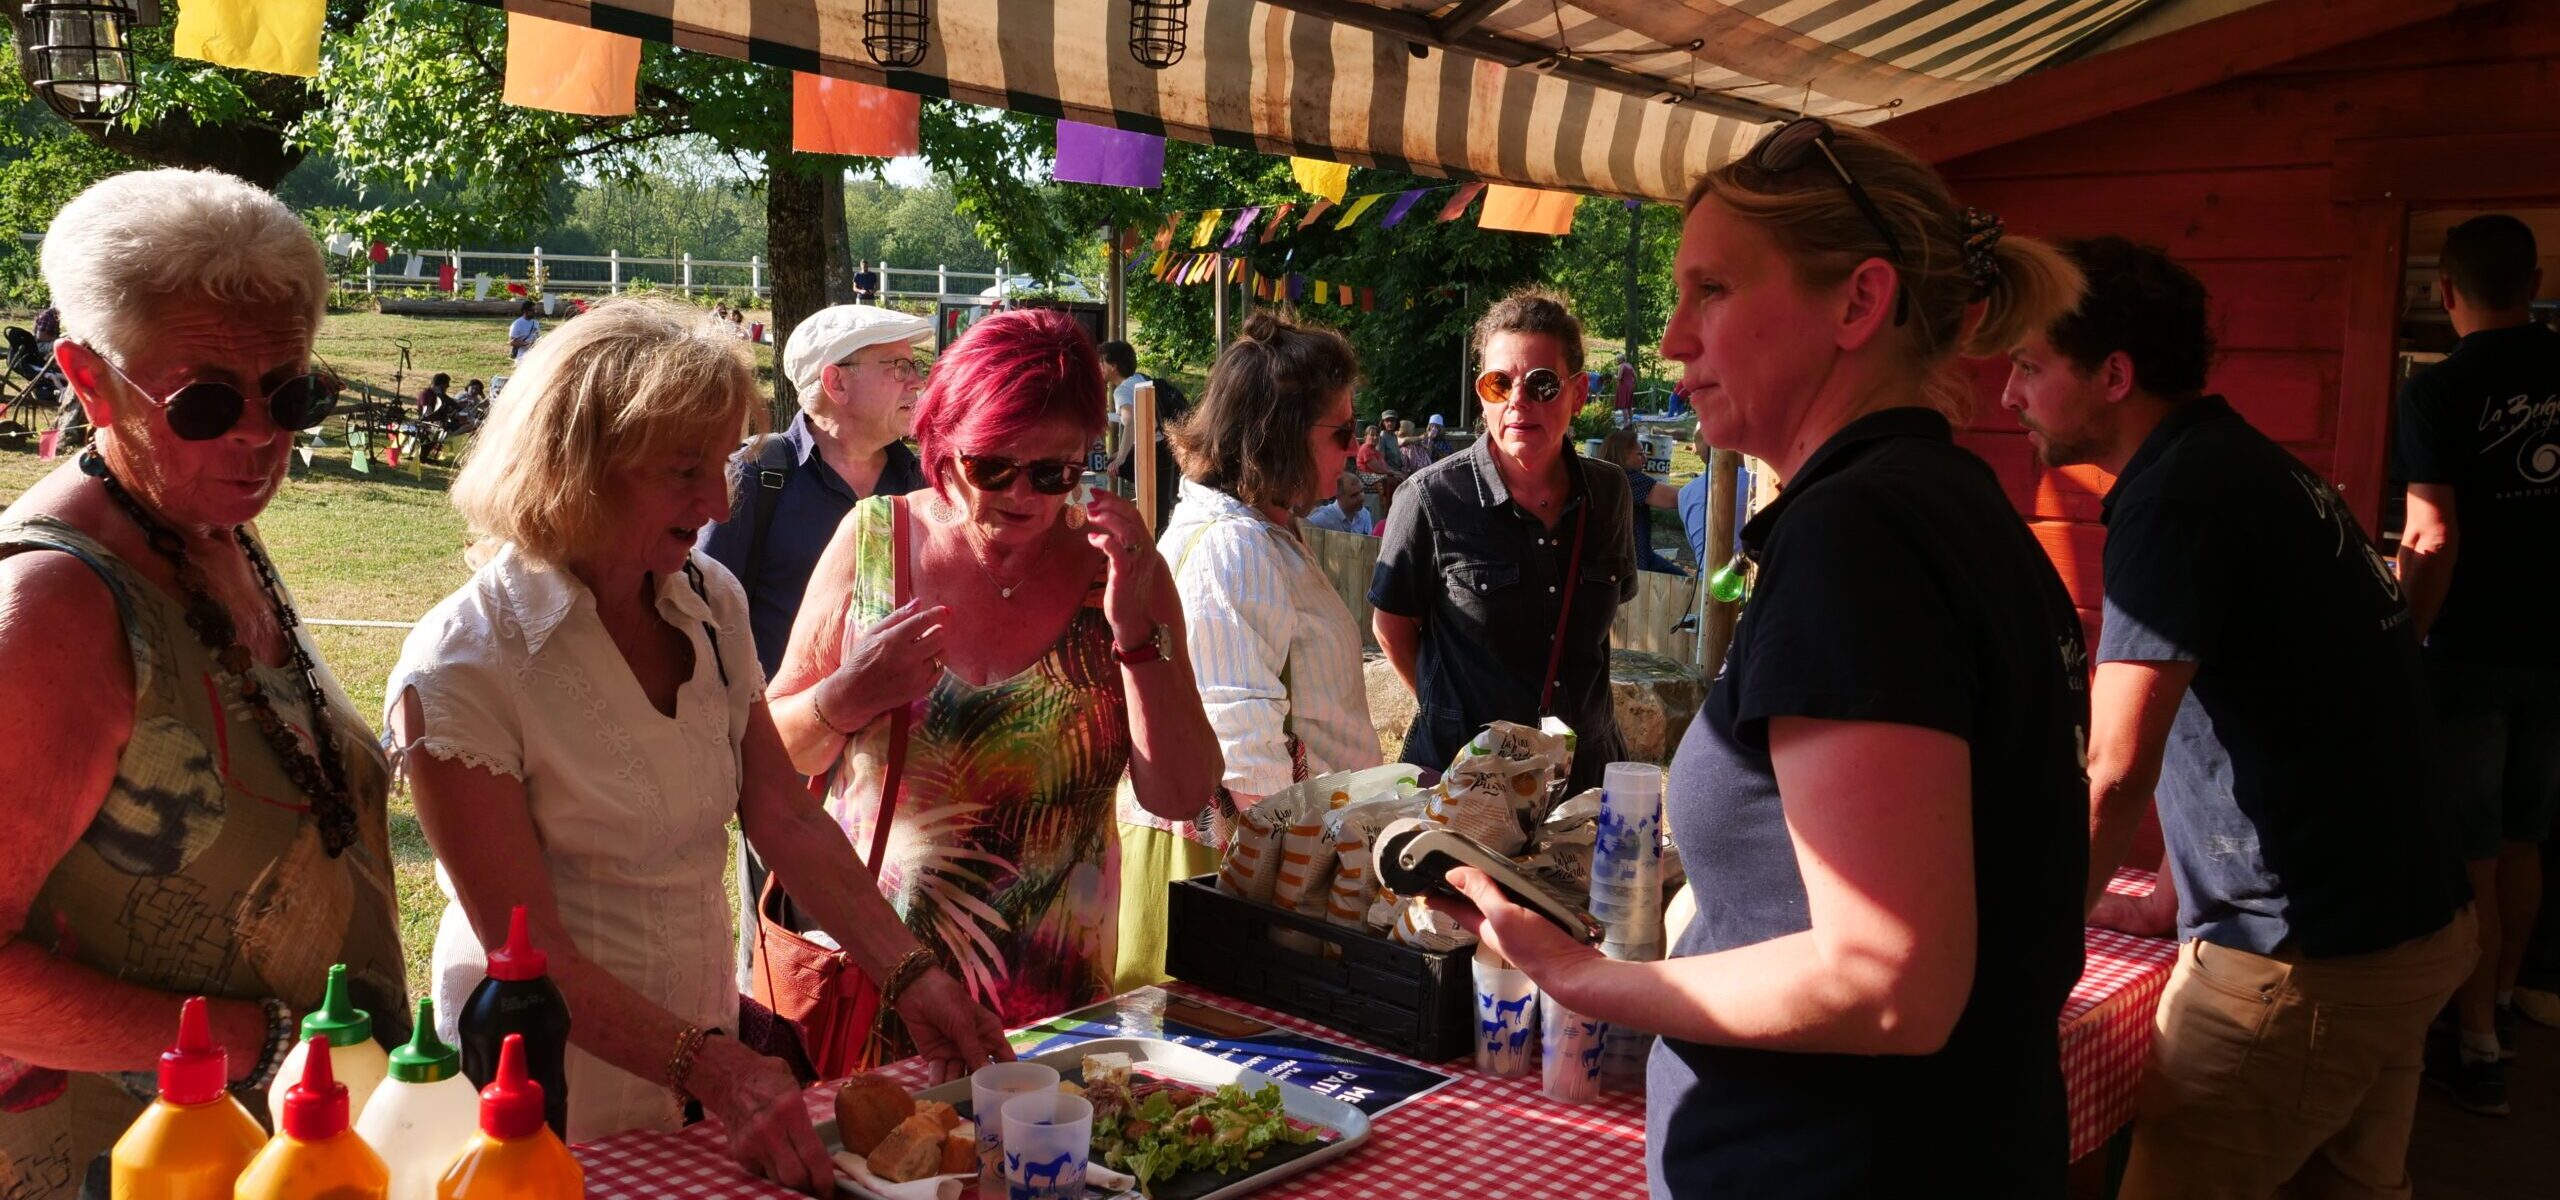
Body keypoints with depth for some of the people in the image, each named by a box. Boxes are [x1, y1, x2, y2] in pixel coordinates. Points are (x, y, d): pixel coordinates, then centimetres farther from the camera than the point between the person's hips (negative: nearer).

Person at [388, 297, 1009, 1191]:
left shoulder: (710, 602, -2)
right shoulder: (461, 670, -21)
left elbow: (786, 819, -1)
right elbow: (528, 951, -21)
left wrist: (907, 975, -11)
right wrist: (709, 1068, -30)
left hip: (704, 1044, 6)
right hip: (564, 1113, -6)